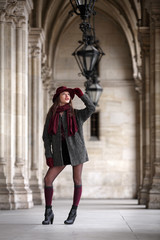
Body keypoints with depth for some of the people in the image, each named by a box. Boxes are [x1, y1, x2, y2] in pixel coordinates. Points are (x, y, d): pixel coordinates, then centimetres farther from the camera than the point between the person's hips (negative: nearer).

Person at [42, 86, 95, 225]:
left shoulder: (76, 114, 3)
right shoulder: (51, 115, 6)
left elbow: (91, 108, -13)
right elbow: (46, 136, 6)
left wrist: (80, 94, -13)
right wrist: (48, 155, -2)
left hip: (76, 150, -1)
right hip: (60, 153, 1)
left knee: (77, 180, 1)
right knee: (48, 179, -8)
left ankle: (73, 212, 13)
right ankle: (48, 213, 4)